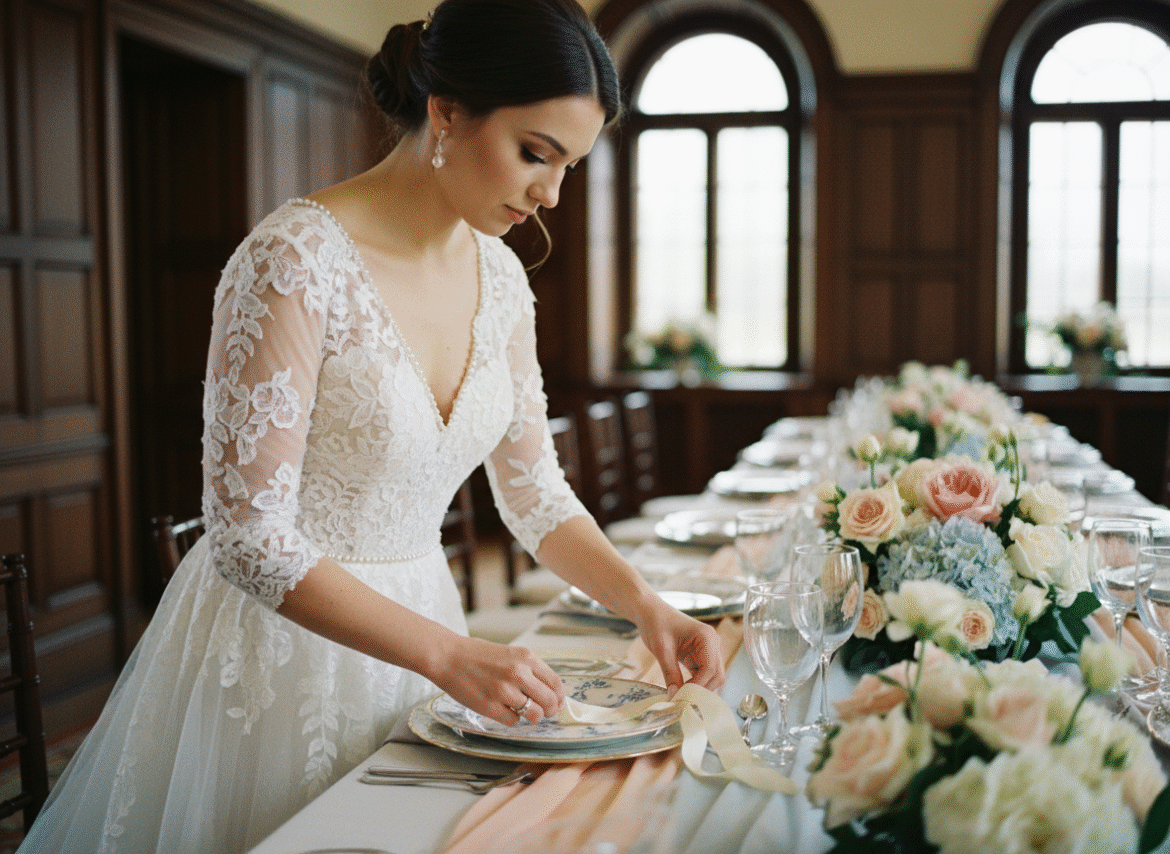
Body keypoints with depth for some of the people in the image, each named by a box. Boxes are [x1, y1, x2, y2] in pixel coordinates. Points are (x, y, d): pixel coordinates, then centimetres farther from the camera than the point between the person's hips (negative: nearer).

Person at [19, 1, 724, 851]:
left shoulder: (498, 275, 0)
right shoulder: (296, 261, -22)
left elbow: (533, 491, 7)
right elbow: (249, 537, -23)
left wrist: (645, 604, -7)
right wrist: (449, 653, -27)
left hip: (405, 630, 6)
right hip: (281, 637, -6)